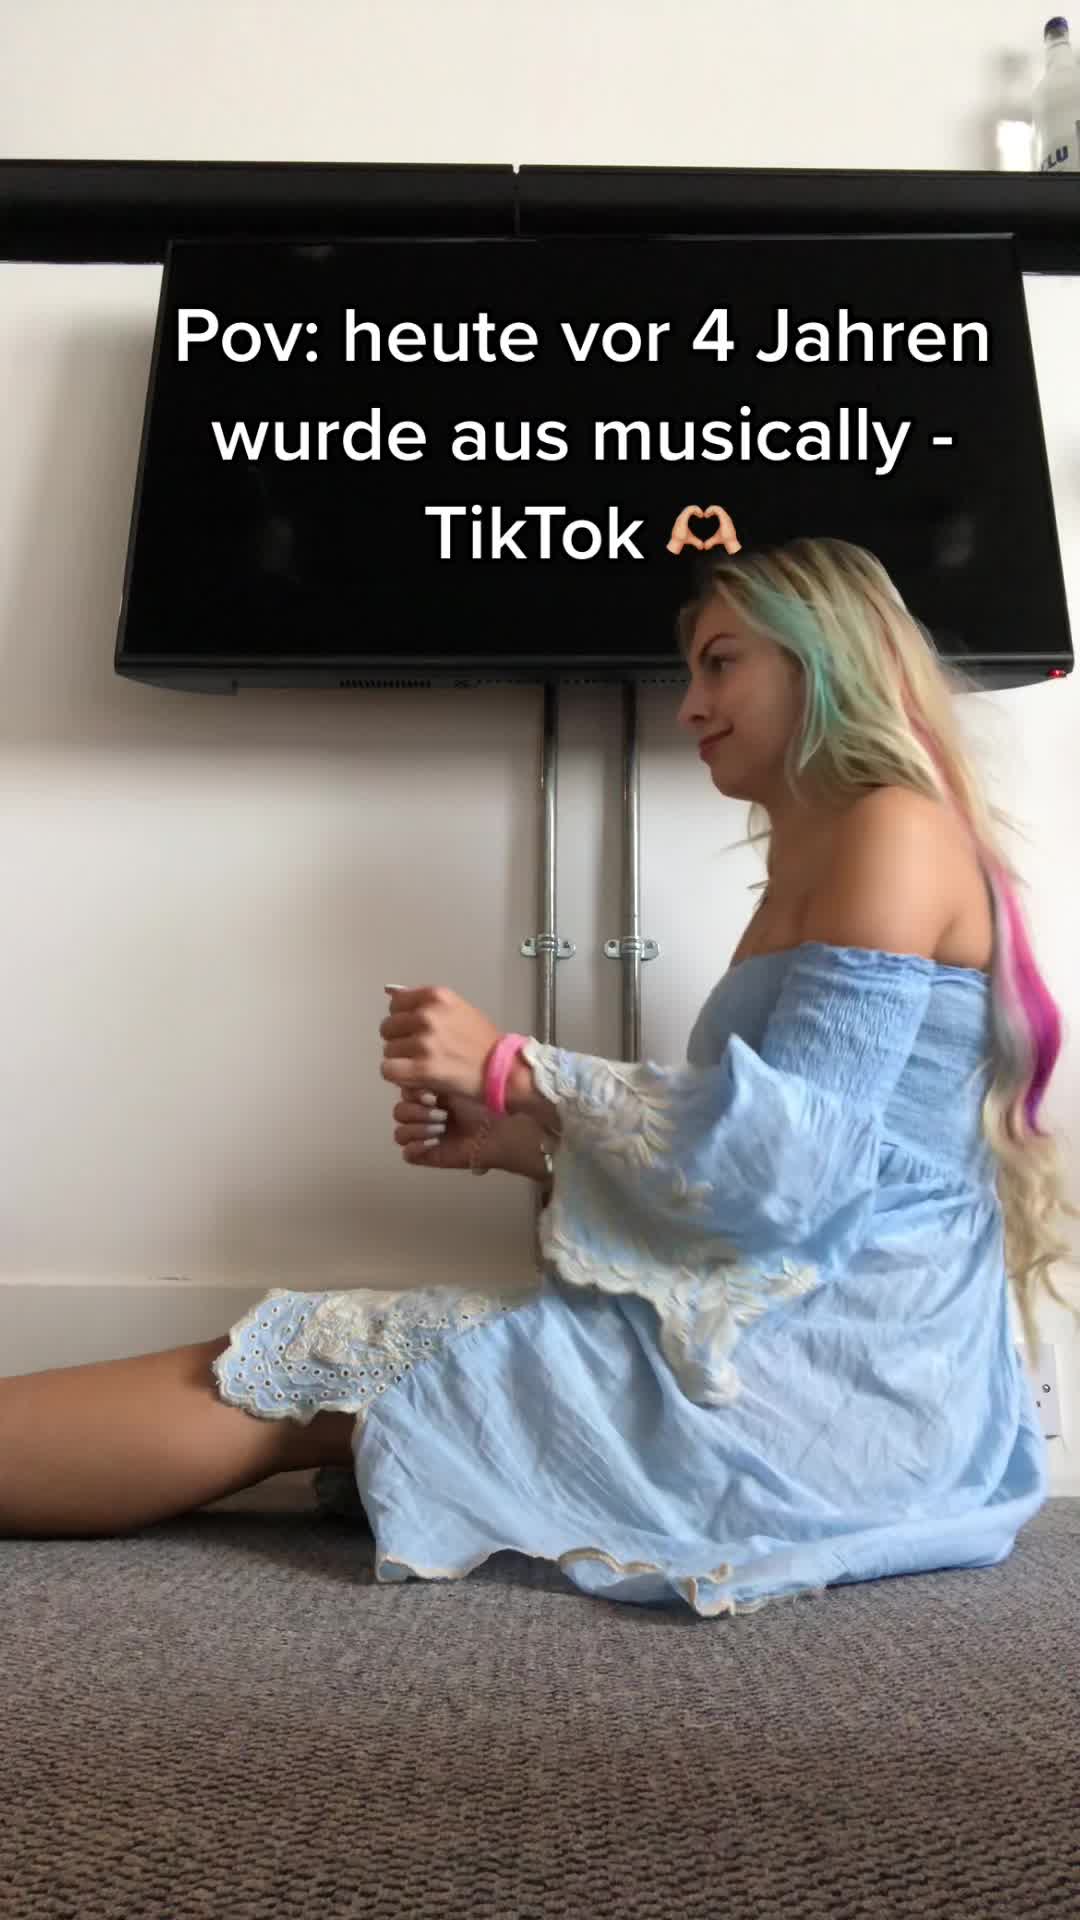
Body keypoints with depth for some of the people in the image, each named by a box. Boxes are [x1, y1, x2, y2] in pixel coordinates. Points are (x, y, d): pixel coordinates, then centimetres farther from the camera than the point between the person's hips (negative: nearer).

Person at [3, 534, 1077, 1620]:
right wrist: (525, 1139, 7)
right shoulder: (808, 872, 21)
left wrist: (516, 1069, -12)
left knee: (289, 1385, -11)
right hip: (783, 1337, 9)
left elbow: (795, 1155, -19)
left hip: (839, 1375, -9)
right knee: (275, 1365, -1)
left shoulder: (895, 829, -8)